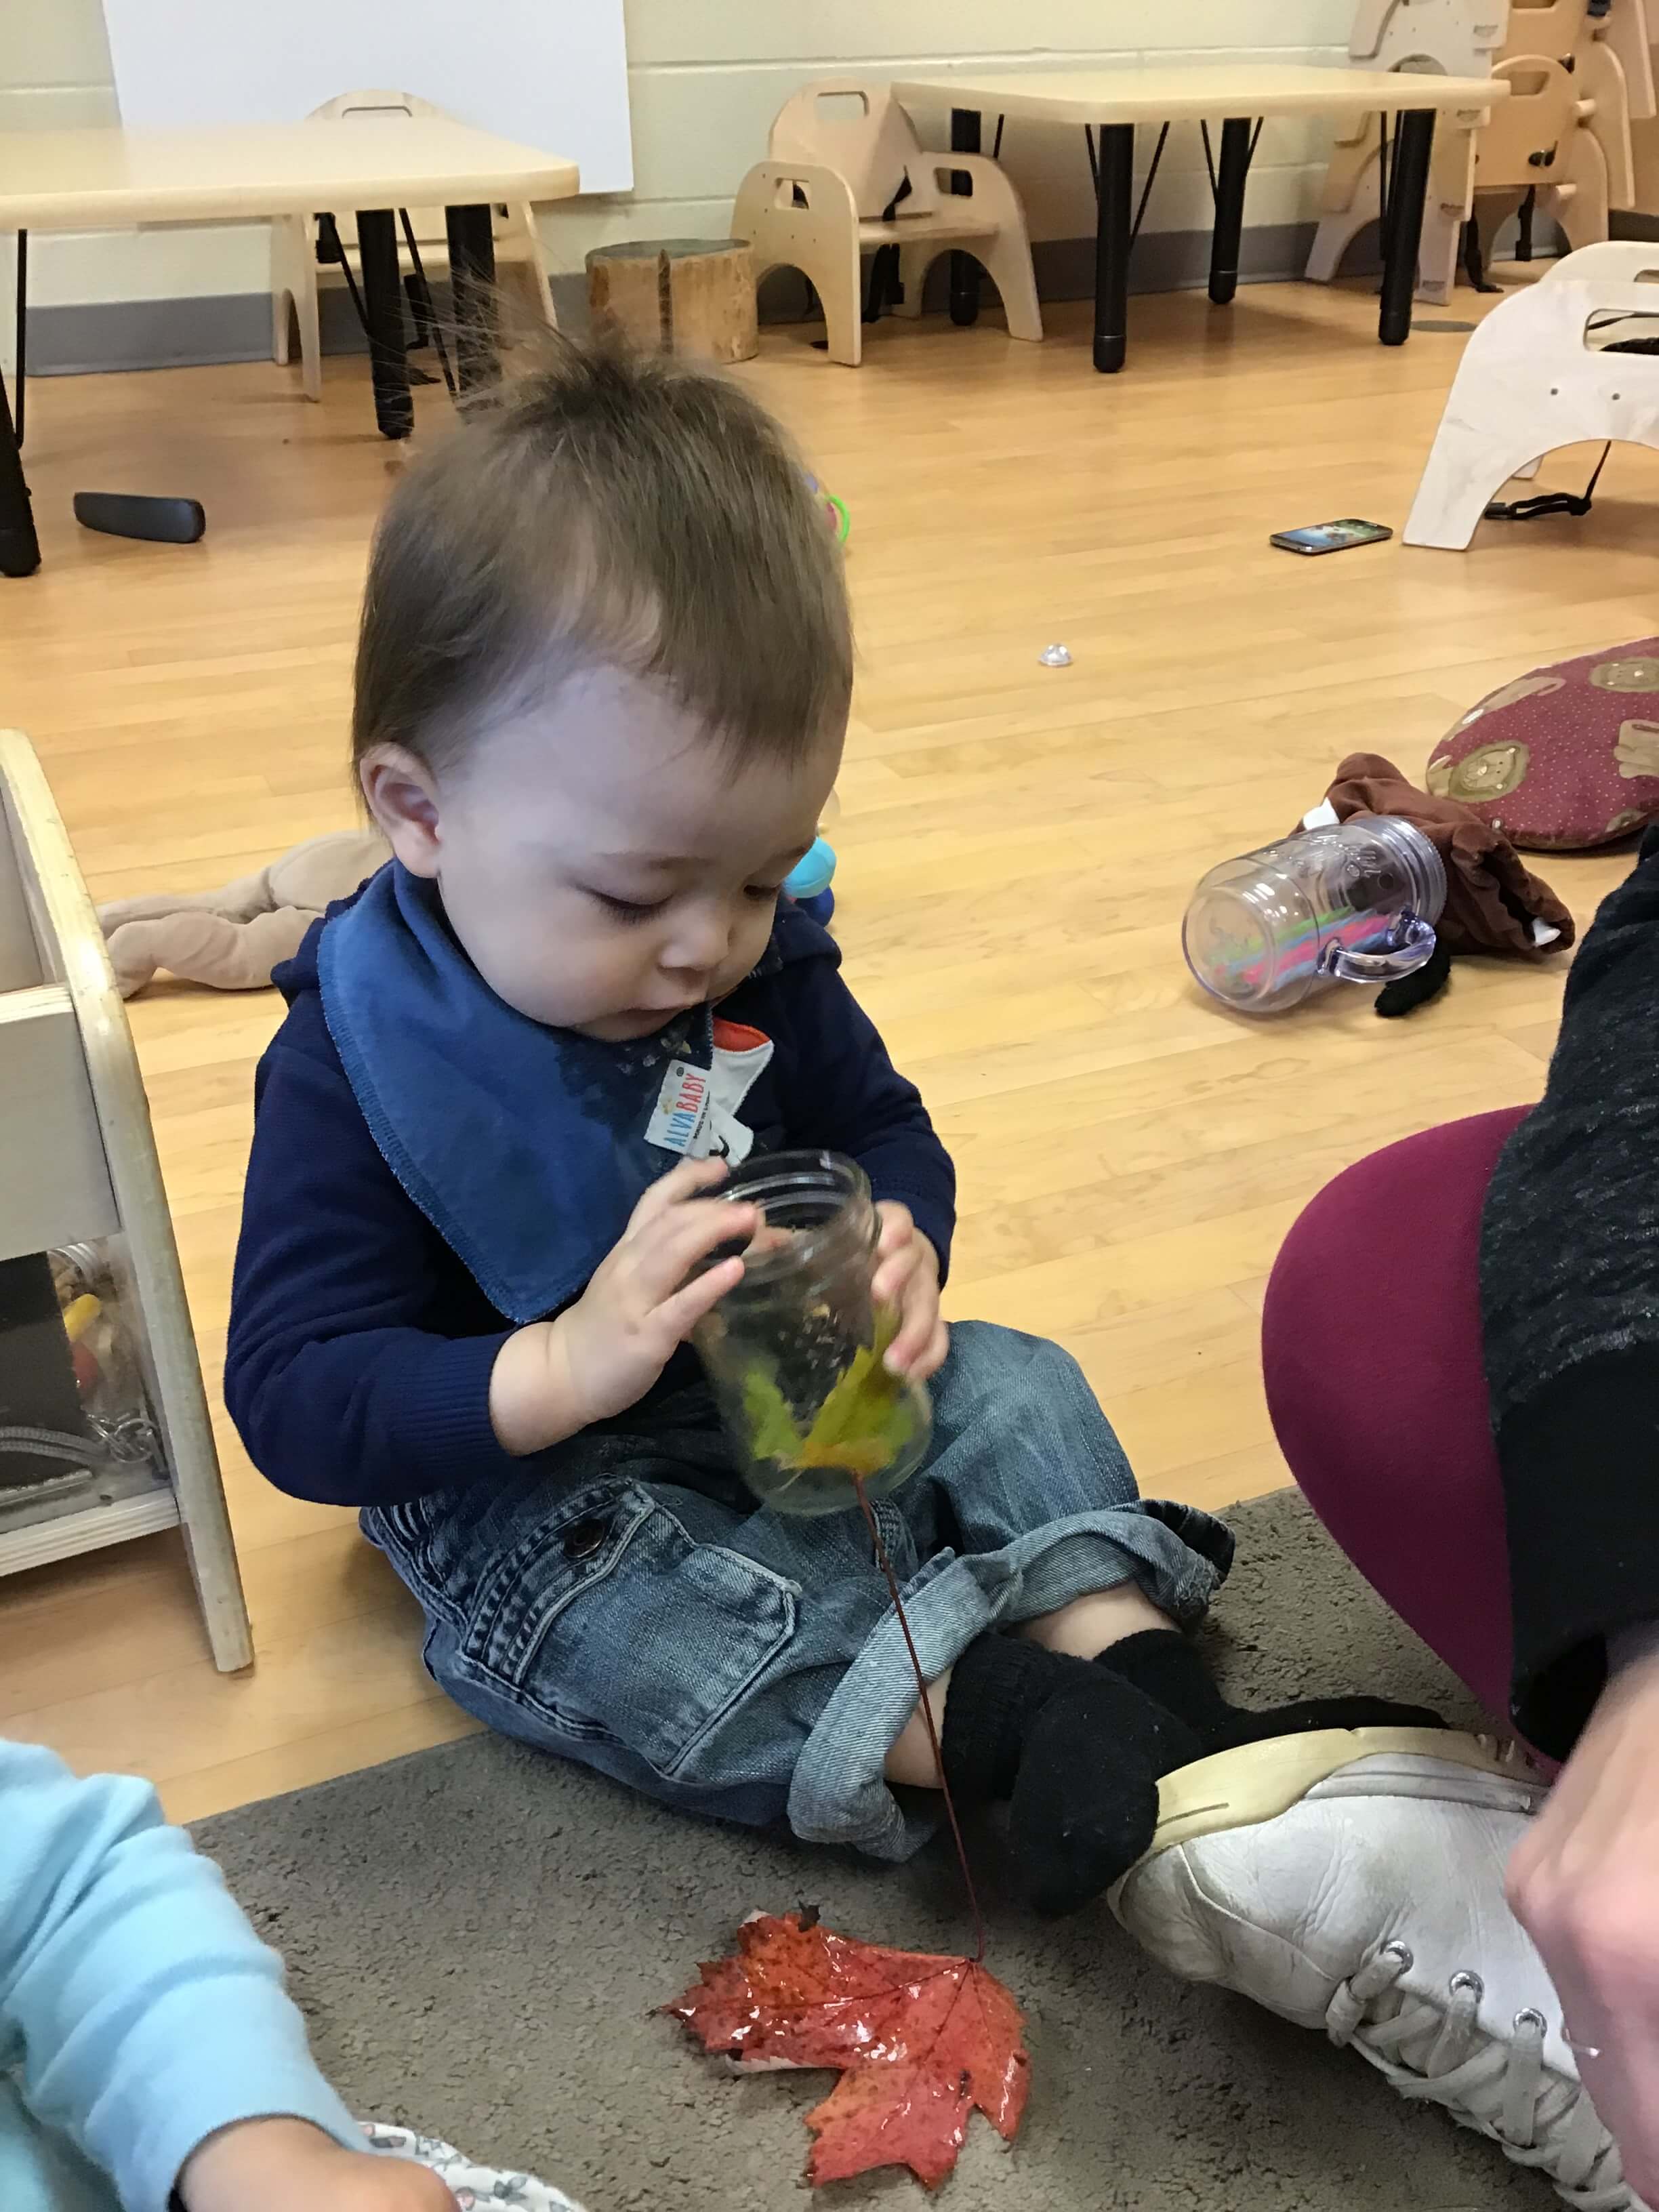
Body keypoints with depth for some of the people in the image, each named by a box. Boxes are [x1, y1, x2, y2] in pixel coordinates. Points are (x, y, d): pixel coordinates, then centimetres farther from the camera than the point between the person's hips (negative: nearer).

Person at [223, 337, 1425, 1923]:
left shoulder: (760, 963, -6)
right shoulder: (350, 1061, -21)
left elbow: (886, 1134, 4)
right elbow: (294, 1397, -23)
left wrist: (900, 1248, -22)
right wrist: (566, 1368, -40)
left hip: (804, 1411, 5)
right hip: (524, 1487, -5)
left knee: (1017, 1387, -10)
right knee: (611, 1611, -34)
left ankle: (1130, 1667, -25)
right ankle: (1005, 1722, -37)